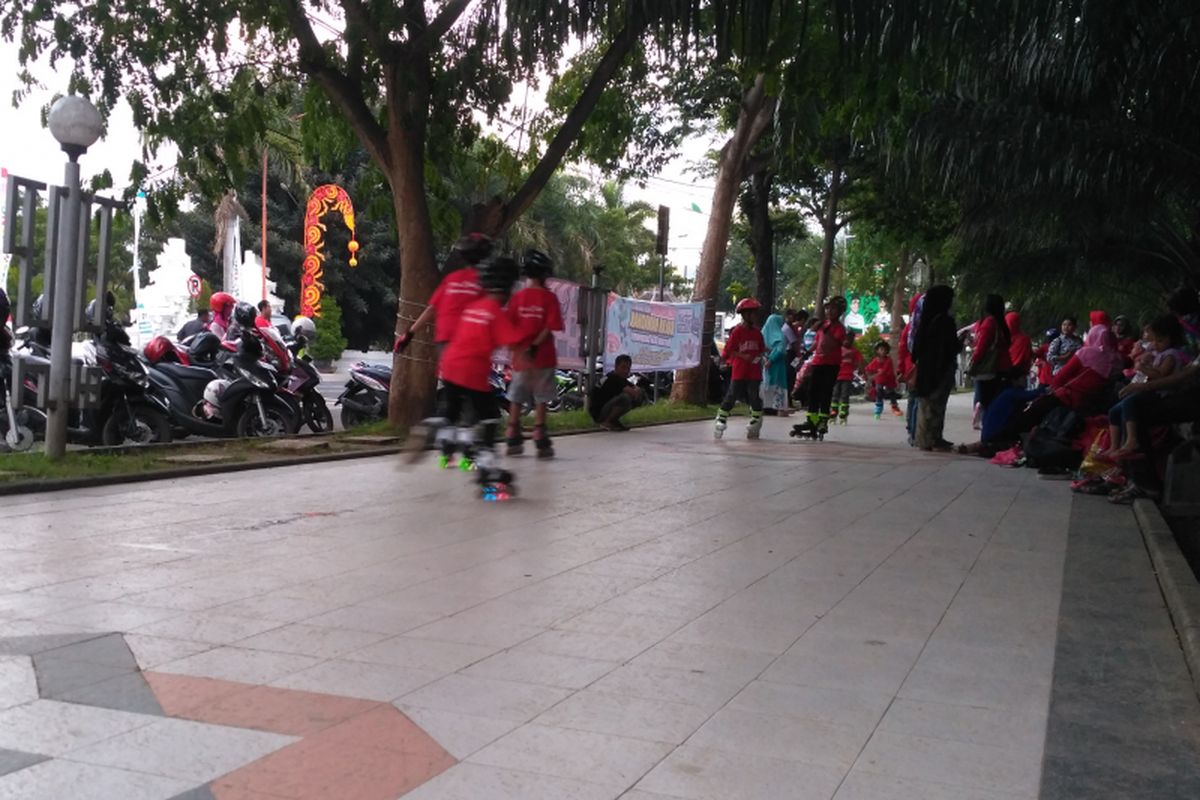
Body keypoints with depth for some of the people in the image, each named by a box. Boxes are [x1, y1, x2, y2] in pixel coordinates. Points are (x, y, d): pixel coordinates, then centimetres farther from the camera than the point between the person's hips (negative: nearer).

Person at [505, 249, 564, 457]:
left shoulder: (517, 297, 1)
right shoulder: (549, 297, -6)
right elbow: (550, 328, -13)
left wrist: (517, 349, 2)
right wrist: (534, 347, -10)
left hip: (520, 357, 3)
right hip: (543, 358, -2)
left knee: (516, 400, 12)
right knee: (540, 401, 4)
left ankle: (513, 440, 14)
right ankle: (541, 442, 2)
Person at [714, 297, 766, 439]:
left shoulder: (757, 332, 8)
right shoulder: (737, 331, -7)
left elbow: (762, 349, 17)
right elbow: (727, 350, -7)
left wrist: (759, 357, -4)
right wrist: (742, 355, -18)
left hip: (754, 372, 4)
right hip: (739, 371, -4)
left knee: (755, 398, 2)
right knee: (731, 397, -1)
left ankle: (754, 427, 12)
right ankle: (719, 423, 8)